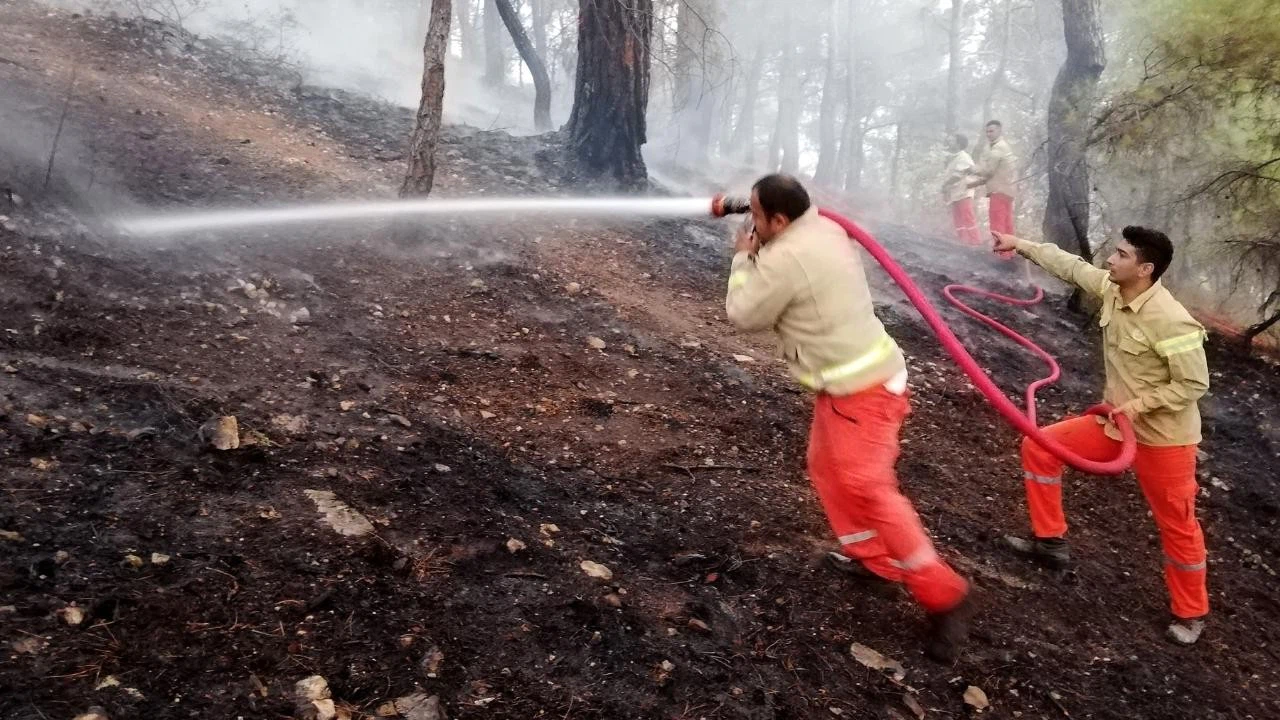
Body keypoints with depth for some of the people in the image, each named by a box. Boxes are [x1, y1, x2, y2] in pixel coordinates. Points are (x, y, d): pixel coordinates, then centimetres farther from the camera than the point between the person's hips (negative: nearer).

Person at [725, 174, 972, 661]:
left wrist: (743, 257, 1)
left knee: (866, 489, -9)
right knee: (828, 471, 18)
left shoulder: (783, 259, -23)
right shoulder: (823, 230, 6)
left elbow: (744, 314, -11)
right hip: (851, 380, 11)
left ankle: (943, 596, 2)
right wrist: (756, 255, 9)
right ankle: (878, 561, 29)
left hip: (862, 388, -11)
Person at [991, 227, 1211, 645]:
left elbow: (1195, 383, -23)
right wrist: (1023, 246, 10)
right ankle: (1051, 542, 17)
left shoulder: (1171, 321, -29)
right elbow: (1071, 267, 9)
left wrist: (1140, 403, -26)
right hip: (1116, 422, 8)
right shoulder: (1112, 289, -7)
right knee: (1039, 447, 5)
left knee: (1176, 526, 8)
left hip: (1163, 438, -7)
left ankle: (1191, 614, 30)